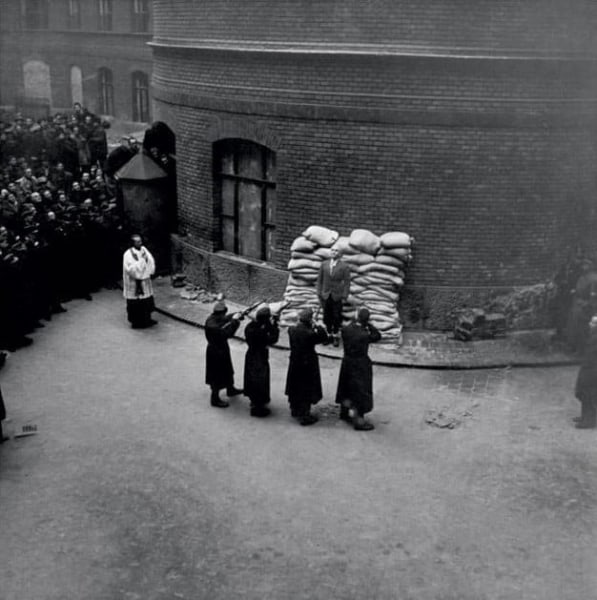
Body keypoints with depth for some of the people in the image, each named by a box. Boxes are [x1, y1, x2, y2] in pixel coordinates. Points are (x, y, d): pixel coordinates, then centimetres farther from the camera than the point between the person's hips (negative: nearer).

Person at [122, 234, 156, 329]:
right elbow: (131, 269, -24)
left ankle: (147, 320, 28)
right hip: (134, 283, -7)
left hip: (145, 281, 7)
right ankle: (136, 322, 14)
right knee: (136, 303, 1)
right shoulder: (128, 254, -16)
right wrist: (141, 259, -23)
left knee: (147, 302, 14)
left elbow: (151, 263, 8)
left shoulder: (144, 250, 5)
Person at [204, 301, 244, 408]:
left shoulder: (215, 318, -7)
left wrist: (238, 315, -11)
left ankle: (230, 389, 50)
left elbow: (227, 318, 6)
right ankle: (215, 399, 23)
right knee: (218, 376, 6)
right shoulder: (212, 326, -35)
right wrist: (234, 321, -28)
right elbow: (227, 334, -35)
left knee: (227, 370, 28)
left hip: (222, 350, 10)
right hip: (216, 353, -10)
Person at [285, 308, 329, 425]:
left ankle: (295, 410, 40)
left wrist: (311, 327, 2)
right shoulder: (309, 334, -27)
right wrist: (317, 326, -10)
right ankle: (304, 416, 12)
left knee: (295, 388, 22)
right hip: (308, 365, -7)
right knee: (306, 390, 6)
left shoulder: (292, 330, -8)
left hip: (294, 363, 7)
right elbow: (324, 337, -18)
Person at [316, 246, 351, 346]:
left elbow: (347, 283, -4)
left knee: (336, 317, 2)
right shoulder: (324, 264, 6)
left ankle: (336, 337, 15)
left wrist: (344, 297, -9)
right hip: (325, 296, 3)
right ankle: (329, 335, 19)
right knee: (327, 317, 7)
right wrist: (319, 293, 4)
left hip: (337, 297, -3)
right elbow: (320, 280, 10)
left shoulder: (344, 267, -4)